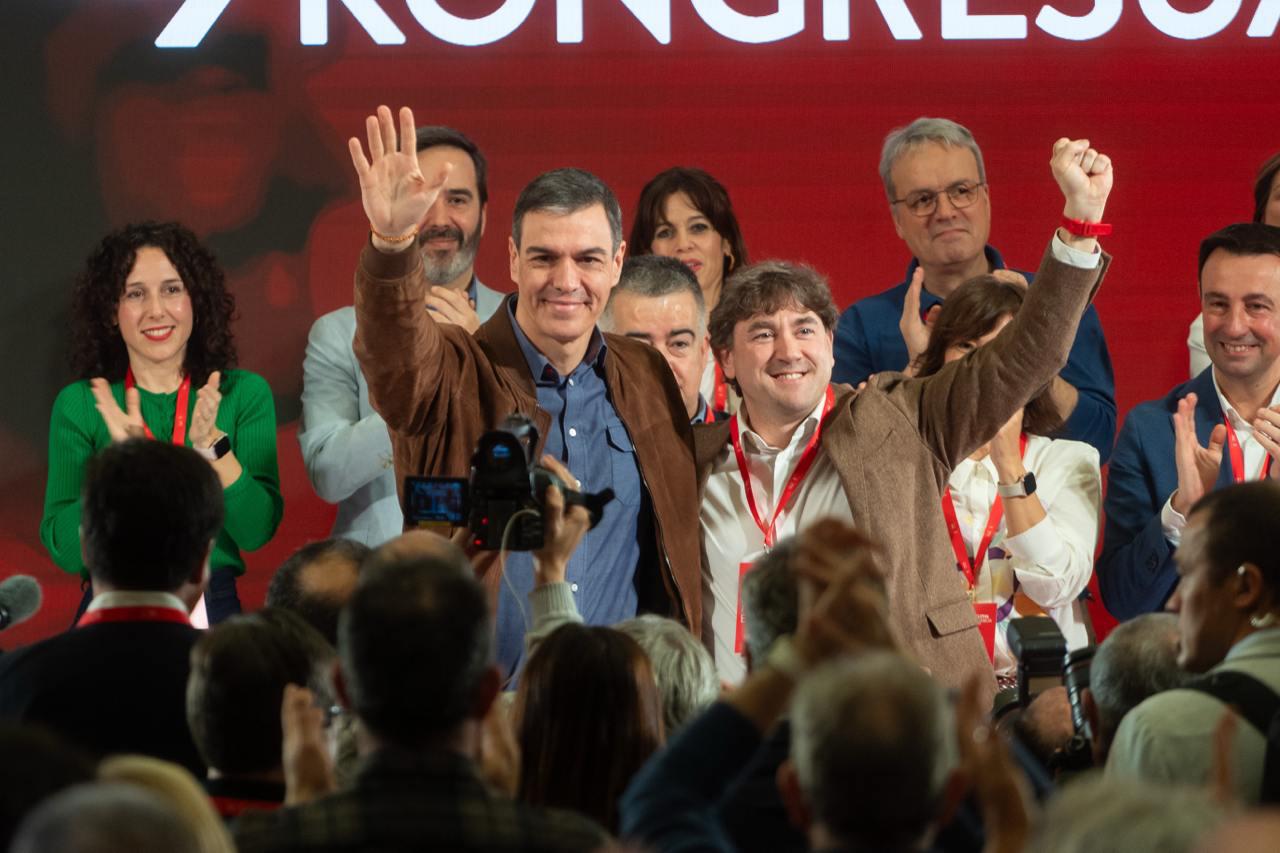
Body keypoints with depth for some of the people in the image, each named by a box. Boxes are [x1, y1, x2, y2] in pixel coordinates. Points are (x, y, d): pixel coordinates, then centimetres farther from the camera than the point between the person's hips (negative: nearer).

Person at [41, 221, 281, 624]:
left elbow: (256, 532, -6)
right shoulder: (79, 405, 2)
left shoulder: (245, 394, 3)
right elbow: (66, 552, -6)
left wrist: (212, 445, -19)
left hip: (212, 606, 0)